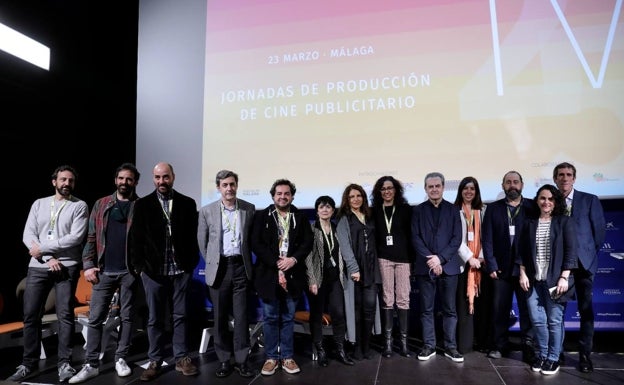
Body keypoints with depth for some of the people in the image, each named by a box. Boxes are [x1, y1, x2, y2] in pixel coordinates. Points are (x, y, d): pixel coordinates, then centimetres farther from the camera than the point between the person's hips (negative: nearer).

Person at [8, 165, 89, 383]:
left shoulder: (80, 206, 0)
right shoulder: (39, 204, 12)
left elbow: (75, 237, -10)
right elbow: (28, 235, 4)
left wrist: (42, 248, -9)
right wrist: (49, 258, -9)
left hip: (67, 267, -3)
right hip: (37, 267, 4)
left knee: (65, 315, -1)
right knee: (30, 315, 7)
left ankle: (64, 363, 8)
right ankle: (28, 363, 20)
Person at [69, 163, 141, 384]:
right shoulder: (101, 204, 8)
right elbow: (91, 237, 7)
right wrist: (88, 265, -2)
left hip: (129, 270, -2)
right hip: (104, 270, 2)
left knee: (127, 316, 8)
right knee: (95, 317, 4)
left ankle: (121, 359, 20)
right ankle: (91, 365, 13)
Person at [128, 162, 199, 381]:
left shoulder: (187, 203, 3)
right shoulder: (142, 205, 2)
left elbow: (193, 236, 3)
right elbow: (135, 238, 2)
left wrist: (191, 264, -1)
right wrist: (139, 267, -3)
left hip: (180, 271, 0)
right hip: (153, 271, 0)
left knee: (180, 316, 9)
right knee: (155, 318, 10)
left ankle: (181, 359, 21)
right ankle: (155, 361, 22)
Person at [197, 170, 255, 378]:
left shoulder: (249, 209, 1)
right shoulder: (207, 211, -1)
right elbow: (202, 241, 9)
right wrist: (211, 263, 10)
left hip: (240, 267, 0)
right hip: (218, 268, 0)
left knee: (241, 316, 3)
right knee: (220, 317, 8)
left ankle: (241, 360, 14)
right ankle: (224, 360, 21)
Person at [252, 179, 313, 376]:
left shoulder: (300, 217, 7)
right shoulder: (262, 216, 2)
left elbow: (307, 242, 1)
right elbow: (256, 244, -6)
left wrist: (293, 259, -15)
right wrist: (276, 264, -13)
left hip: (292, 275, 1)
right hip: (268, 274, -1)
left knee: (288, 318, 10)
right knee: (270, 318, 7)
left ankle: (287, 357, 21)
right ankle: (271, 357, 19)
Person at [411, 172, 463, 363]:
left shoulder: (453, 210, 6)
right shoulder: (418, 210, 6)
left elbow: (457, 239, -1)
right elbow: (415, 238, -1)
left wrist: (440, 258, -12)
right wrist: (430, 259, -12)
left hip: (448, 266, 0)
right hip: (425, 267, 0)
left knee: (449, 310, 7)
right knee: (426, 309, 6)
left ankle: (450, 347, 18)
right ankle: (428, 346, 17)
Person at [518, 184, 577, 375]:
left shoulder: (565, 222, 0)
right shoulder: (529, 223, 8)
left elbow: (571, 251, -5)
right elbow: (521, 251, 9)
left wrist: (564, 277, -11)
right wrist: (522, 273, 1)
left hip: (554, 279, -2)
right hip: (533, 280, 2)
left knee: (554, 321, 3)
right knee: (537, 320, 4)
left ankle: (553, 358, 18)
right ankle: (541, 355, 21)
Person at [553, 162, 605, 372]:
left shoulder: (590, 200, 1)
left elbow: (599, 229, 5)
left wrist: (590, 253, 7)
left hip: (583, 261, 0)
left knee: (586, 309, 2)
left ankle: (585, 354, 13)